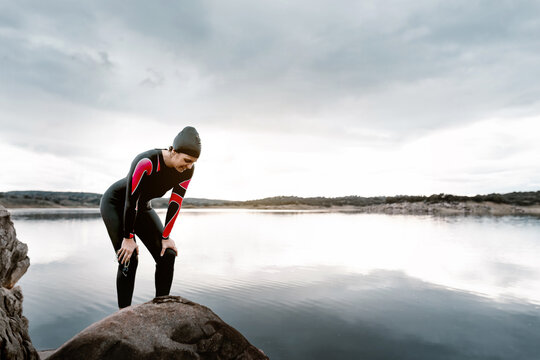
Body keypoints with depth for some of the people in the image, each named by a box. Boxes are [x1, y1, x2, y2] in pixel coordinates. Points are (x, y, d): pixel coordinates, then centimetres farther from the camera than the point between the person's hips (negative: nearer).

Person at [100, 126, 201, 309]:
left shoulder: (187, 169, -19)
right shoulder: (147, 162, -36)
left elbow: (175, 204, -12)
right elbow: (131, 200, -30)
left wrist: (166, 237, -10)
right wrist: (128, 238, -22)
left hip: (142, 207, 6)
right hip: (115, 203, -5)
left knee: (167, 255, -6)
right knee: (129, 259, -14)